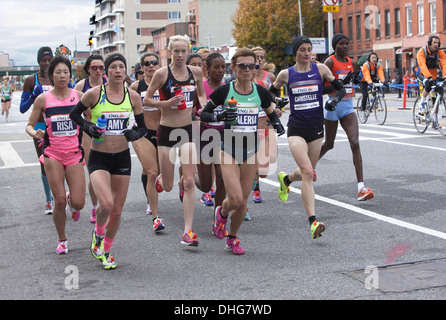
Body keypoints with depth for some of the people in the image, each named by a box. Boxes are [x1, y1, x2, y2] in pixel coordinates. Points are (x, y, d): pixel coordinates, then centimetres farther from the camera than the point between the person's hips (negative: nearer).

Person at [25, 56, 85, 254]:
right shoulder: (43, 99, -1)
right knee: (59, 200, -6)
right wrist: (34, 133, -16)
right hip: (53, 153, -1)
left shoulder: (79, 96, 1)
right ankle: (62, 239, 18)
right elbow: (29, 125, 5)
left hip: (74, 153, 1)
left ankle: (71, 203, 33)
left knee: (78, 203, -7)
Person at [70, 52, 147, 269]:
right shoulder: (94, 94, -8)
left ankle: (106, 251, 31)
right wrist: (88, 127, -11)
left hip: (122, 157, 3)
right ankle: (98, 233, 12)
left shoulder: (133, 96, 0)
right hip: (99, 158, -3)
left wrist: (135, 134, -13)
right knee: (106, 204, -23)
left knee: (117, 210, 7)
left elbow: (143, 127, 9)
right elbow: (74, 114, 7)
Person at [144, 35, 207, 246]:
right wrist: (165, 103, -20)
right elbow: (146, 100, -3)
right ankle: (160, 179, 47)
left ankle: (188, 231, 1)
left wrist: (203, 106, -1)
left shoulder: (196, 72, 2)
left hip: (188, 130, 2)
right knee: (167, 187, 8)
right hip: (167, 131, -2)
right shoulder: (162, 73, -8)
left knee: (189, 182, -9)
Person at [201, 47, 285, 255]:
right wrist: (219, 116, -21)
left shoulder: (260, 92, 1)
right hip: (229, 150, -3)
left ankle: (232, 238, 30)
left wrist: (277, 123, -6)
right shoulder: (224, 91, -7)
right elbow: (203, 114, -1)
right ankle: (222, 212, 23)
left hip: (251, 151, 3)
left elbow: (271, 113, 16)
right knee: (235, 200, -14)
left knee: (243, 200, 7)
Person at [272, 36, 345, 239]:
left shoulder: (320, 69, 2)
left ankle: (285, 179, 50)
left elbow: (340, 89, 9)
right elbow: (271, 93, 16)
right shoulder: (285, 74, 0)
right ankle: (313, 222, -21)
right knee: (307, 172, -19)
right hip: (296, 129, -3)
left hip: (316, 127, 3)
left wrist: (335, 99, -11)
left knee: (307, 173, 14)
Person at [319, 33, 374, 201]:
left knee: (355, 144, -11)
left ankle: (361, 188, -17)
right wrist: (342, 83, -24)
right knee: (329, 144, 12)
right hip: (333, 105, -4)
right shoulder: (330, 62, -10)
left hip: (348, 106, 5)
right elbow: (322, 88, -17)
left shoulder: (351, 62, 10)